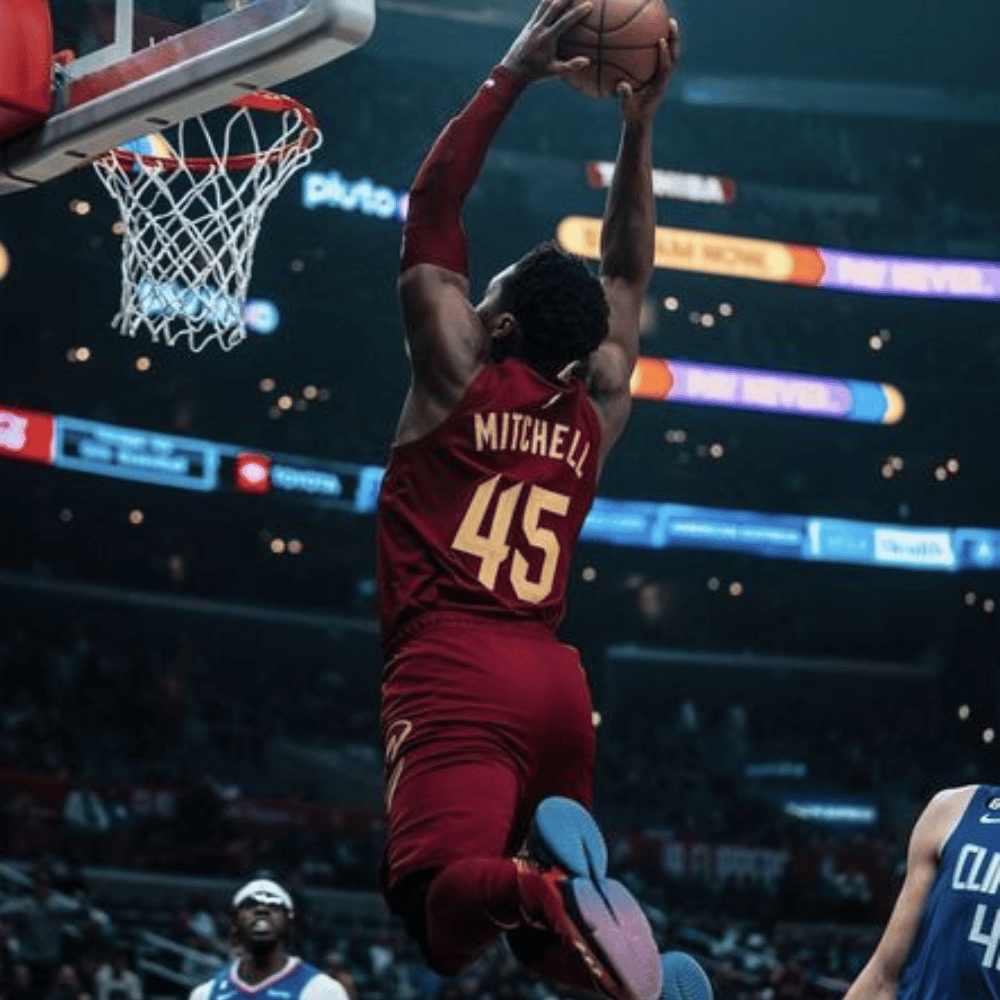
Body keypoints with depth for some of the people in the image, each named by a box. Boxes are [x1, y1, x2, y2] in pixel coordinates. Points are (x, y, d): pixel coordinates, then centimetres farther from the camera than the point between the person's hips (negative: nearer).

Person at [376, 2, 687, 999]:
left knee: (437, 884, -20)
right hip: (554, 677, 5)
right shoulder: (598, 405, 16)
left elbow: (430, 210, 8)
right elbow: (625, 276, 29)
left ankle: (543, 890, -52)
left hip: (453, 669, -5)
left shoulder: (458, 370, 4)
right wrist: (638, 123, 27)